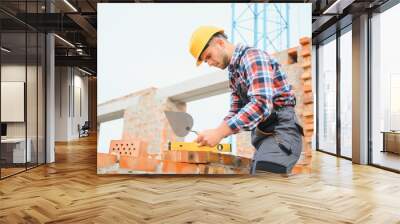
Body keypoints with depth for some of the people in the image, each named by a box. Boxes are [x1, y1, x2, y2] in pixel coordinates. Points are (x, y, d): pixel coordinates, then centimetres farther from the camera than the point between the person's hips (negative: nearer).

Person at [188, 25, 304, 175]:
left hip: (280, 131, -10)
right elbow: (236, 111, 17)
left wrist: (219, 132, -26)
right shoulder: (234, 73, 18)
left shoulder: (252, 56, -11)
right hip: (263, 133, 10)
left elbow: (261, 105, -25)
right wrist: (214, 133, -2)